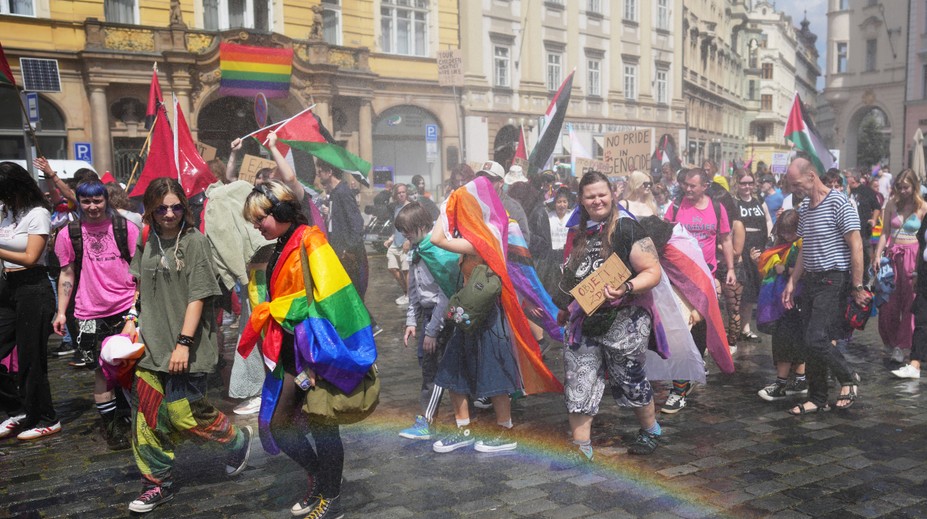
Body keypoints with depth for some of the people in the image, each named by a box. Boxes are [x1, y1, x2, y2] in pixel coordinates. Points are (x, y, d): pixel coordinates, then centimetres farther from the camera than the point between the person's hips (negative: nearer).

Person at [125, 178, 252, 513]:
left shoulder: (194, 241, -8)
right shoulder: (147, 243, 8)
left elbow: (198, 297, -12)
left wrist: (184, 342, -16)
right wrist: (131, 322, 9)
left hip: (184, 349, -5)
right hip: (150, 345, 5)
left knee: (183, 414, -3)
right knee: (147, 416, 4)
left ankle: (237, 439, 24)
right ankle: (158, 484, 19)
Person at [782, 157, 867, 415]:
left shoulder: (838, 203, -11)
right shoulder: (804, 208, 13)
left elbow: (856, 247, -13)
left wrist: (858, 287, -15)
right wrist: (792, 282, 13)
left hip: (834, 280, -8)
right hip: (810, 280, 8)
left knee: (816, 340, -14)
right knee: (809, 343, 8)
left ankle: (849, 379, 12)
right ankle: (817, 399, 19)